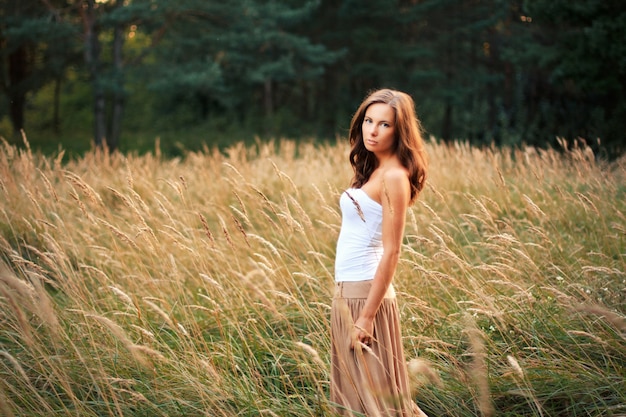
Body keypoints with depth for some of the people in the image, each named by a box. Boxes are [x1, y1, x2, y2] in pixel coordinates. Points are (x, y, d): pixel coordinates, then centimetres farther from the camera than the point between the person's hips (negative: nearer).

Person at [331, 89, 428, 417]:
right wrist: (349, 307, 15)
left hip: (365, 294, -9)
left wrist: (367, 316, -20)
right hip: (347, 292, 9)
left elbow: (391, 253, -18)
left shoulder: (394, 176, -14)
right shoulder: (372, 169, 13)